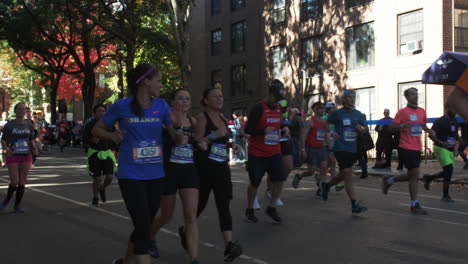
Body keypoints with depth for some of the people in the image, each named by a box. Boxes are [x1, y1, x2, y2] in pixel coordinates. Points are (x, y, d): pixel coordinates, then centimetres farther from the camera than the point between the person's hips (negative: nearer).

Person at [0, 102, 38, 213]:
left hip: (26, 157, 3)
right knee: (14, 182, -7)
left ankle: (17, 204, 18)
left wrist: (34, 149, -6)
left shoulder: (29, 125, 6)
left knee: (22, 182, 3)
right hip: (13, 157, -3)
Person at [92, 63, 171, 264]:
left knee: (144, 225, 16)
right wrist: (111, 135, -15)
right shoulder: (122, 106, -6)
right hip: (130, 176, -4)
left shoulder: (161, 105, 3)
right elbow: (96, 130, 5)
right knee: (144, 227, -10)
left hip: (155, 175, 5)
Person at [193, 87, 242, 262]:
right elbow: (197, 141, -15)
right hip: (204, 167, -5)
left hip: (222, 167, 6)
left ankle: (229, 245, -16)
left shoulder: (222, 117, 13)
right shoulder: (202, 117, -8)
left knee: (224, 205, -6)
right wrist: (212, 137, -27)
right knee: (200, 203, 7)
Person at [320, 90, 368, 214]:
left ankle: (326, 185, 46)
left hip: (353, 149, 6)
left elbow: (365, 129, 17)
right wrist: (331, 133, -13)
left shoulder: (358, 114, 8)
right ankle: (355, 205, -9)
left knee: (342, 175, 17)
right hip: (341, 148, -6)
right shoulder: (337, 113, -4)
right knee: (348, 175, -11)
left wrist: (361, 129, -7)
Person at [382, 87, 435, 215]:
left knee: (412, 176, 12)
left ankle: (389, 180, 33)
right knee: (415, 175, -8)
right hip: (406, 147, -7)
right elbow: (392, 126, -6)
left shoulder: (422, 111, 11)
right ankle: (414, 205, 1)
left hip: (417, 148, 7)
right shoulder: (402, 112, -7)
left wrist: (429, 131, 3)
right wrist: (403, 125, -25)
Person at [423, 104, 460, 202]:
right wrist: (441, 143, -28)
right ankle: (445, 196, -4)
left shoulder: (455, 122, 11)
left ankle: (428, 178, 33)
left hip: (450, 150, 8)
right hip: (441, 149, -8)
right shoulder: (440, 121, -12)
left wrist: (456, 148, 6)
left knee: (447, 172, 9)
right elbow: (431, 135, -15)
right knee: (449, 169, -15)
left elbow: (456, 136, 19)